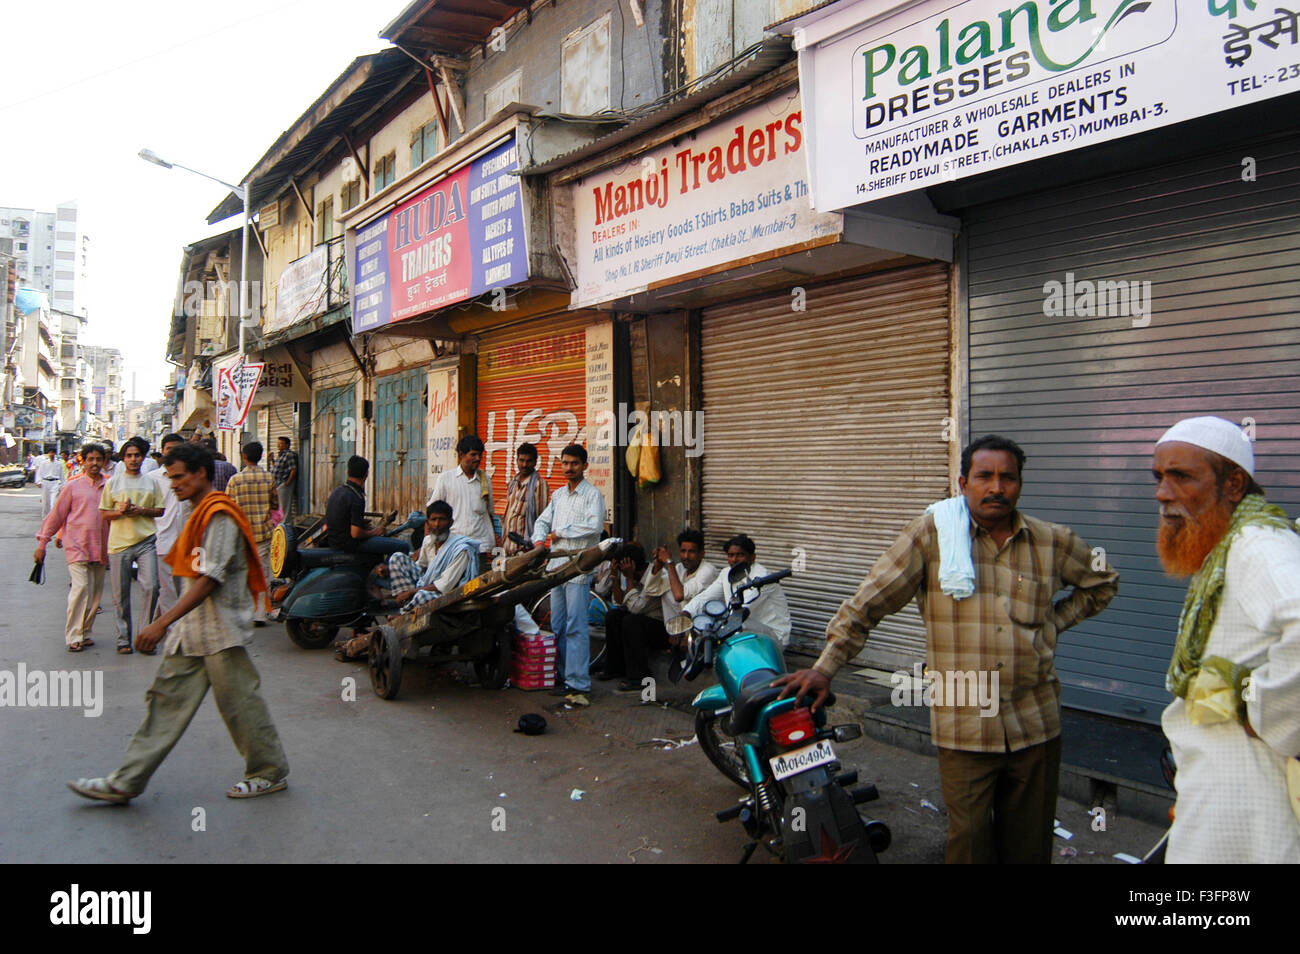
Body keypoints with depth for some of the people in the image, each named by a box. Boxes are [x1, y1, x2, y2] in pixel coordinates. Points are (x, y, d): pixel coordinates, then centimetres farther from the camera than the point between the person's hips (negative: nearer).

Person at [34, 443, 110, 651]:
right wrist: (42, 542, 5)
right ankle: (73, 636, -7)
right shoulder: (73, 486, 2)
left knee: (95, 593, 8)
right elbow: (56, 514, 6)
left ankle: (84, 632, 20)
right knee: (81, 587, -14)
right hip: (77, 546, -4)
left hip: (100, 548, 4)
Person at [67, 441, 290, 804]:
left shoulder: (219, 515, -18)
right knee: (167, 699, 11)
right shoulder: (200, 514, 14)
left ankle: (271, 772, 16)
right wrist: (172, 623, 23)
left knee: (239, 703, 1)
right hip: (193, 627, 10)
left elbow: (209, 578, -24)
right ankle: (126, 782, 17)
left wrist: (163, 622, -26)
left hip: (220, 629, -10)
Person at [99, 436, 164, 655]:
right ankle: (123, 638, 14)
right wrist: (120, 512, -11)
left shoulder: (151, 482, 10)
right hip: (119, 543, 0)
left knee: (151, 587, -13)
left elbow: (160, 511, 11)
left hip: (146, 541, 0)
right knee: (121, 594, 4)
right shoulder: (113, 483, 8)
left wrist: (143, 510, -8)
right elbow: (104, 513, 9)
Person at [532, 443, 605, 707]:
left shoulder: (592, 494, -3)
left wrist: (561, 532, -10)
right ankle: (567, 675, 16)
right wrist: (539, 539, 0)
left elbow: (595, 526, -17)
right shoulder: (557, 495, 19)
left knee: (576, 627, -10)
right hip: (556, 565, 7)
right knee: (557, 626, 8)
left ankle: (579, 684, -9)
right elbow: (542, 521, 22)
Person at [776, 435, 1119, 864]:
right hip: (963, 727, -3)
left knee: (1029, 844, 14)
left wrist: (1054, 623, 10)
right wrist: (825, 667, -9)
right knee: (969, 842, 2)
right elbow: (870, 601, -5)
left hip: (1036, 726, 3)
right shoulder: (931, 533, -6)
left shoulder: (1052, 542, 5)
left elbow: (1103, 582, 24)